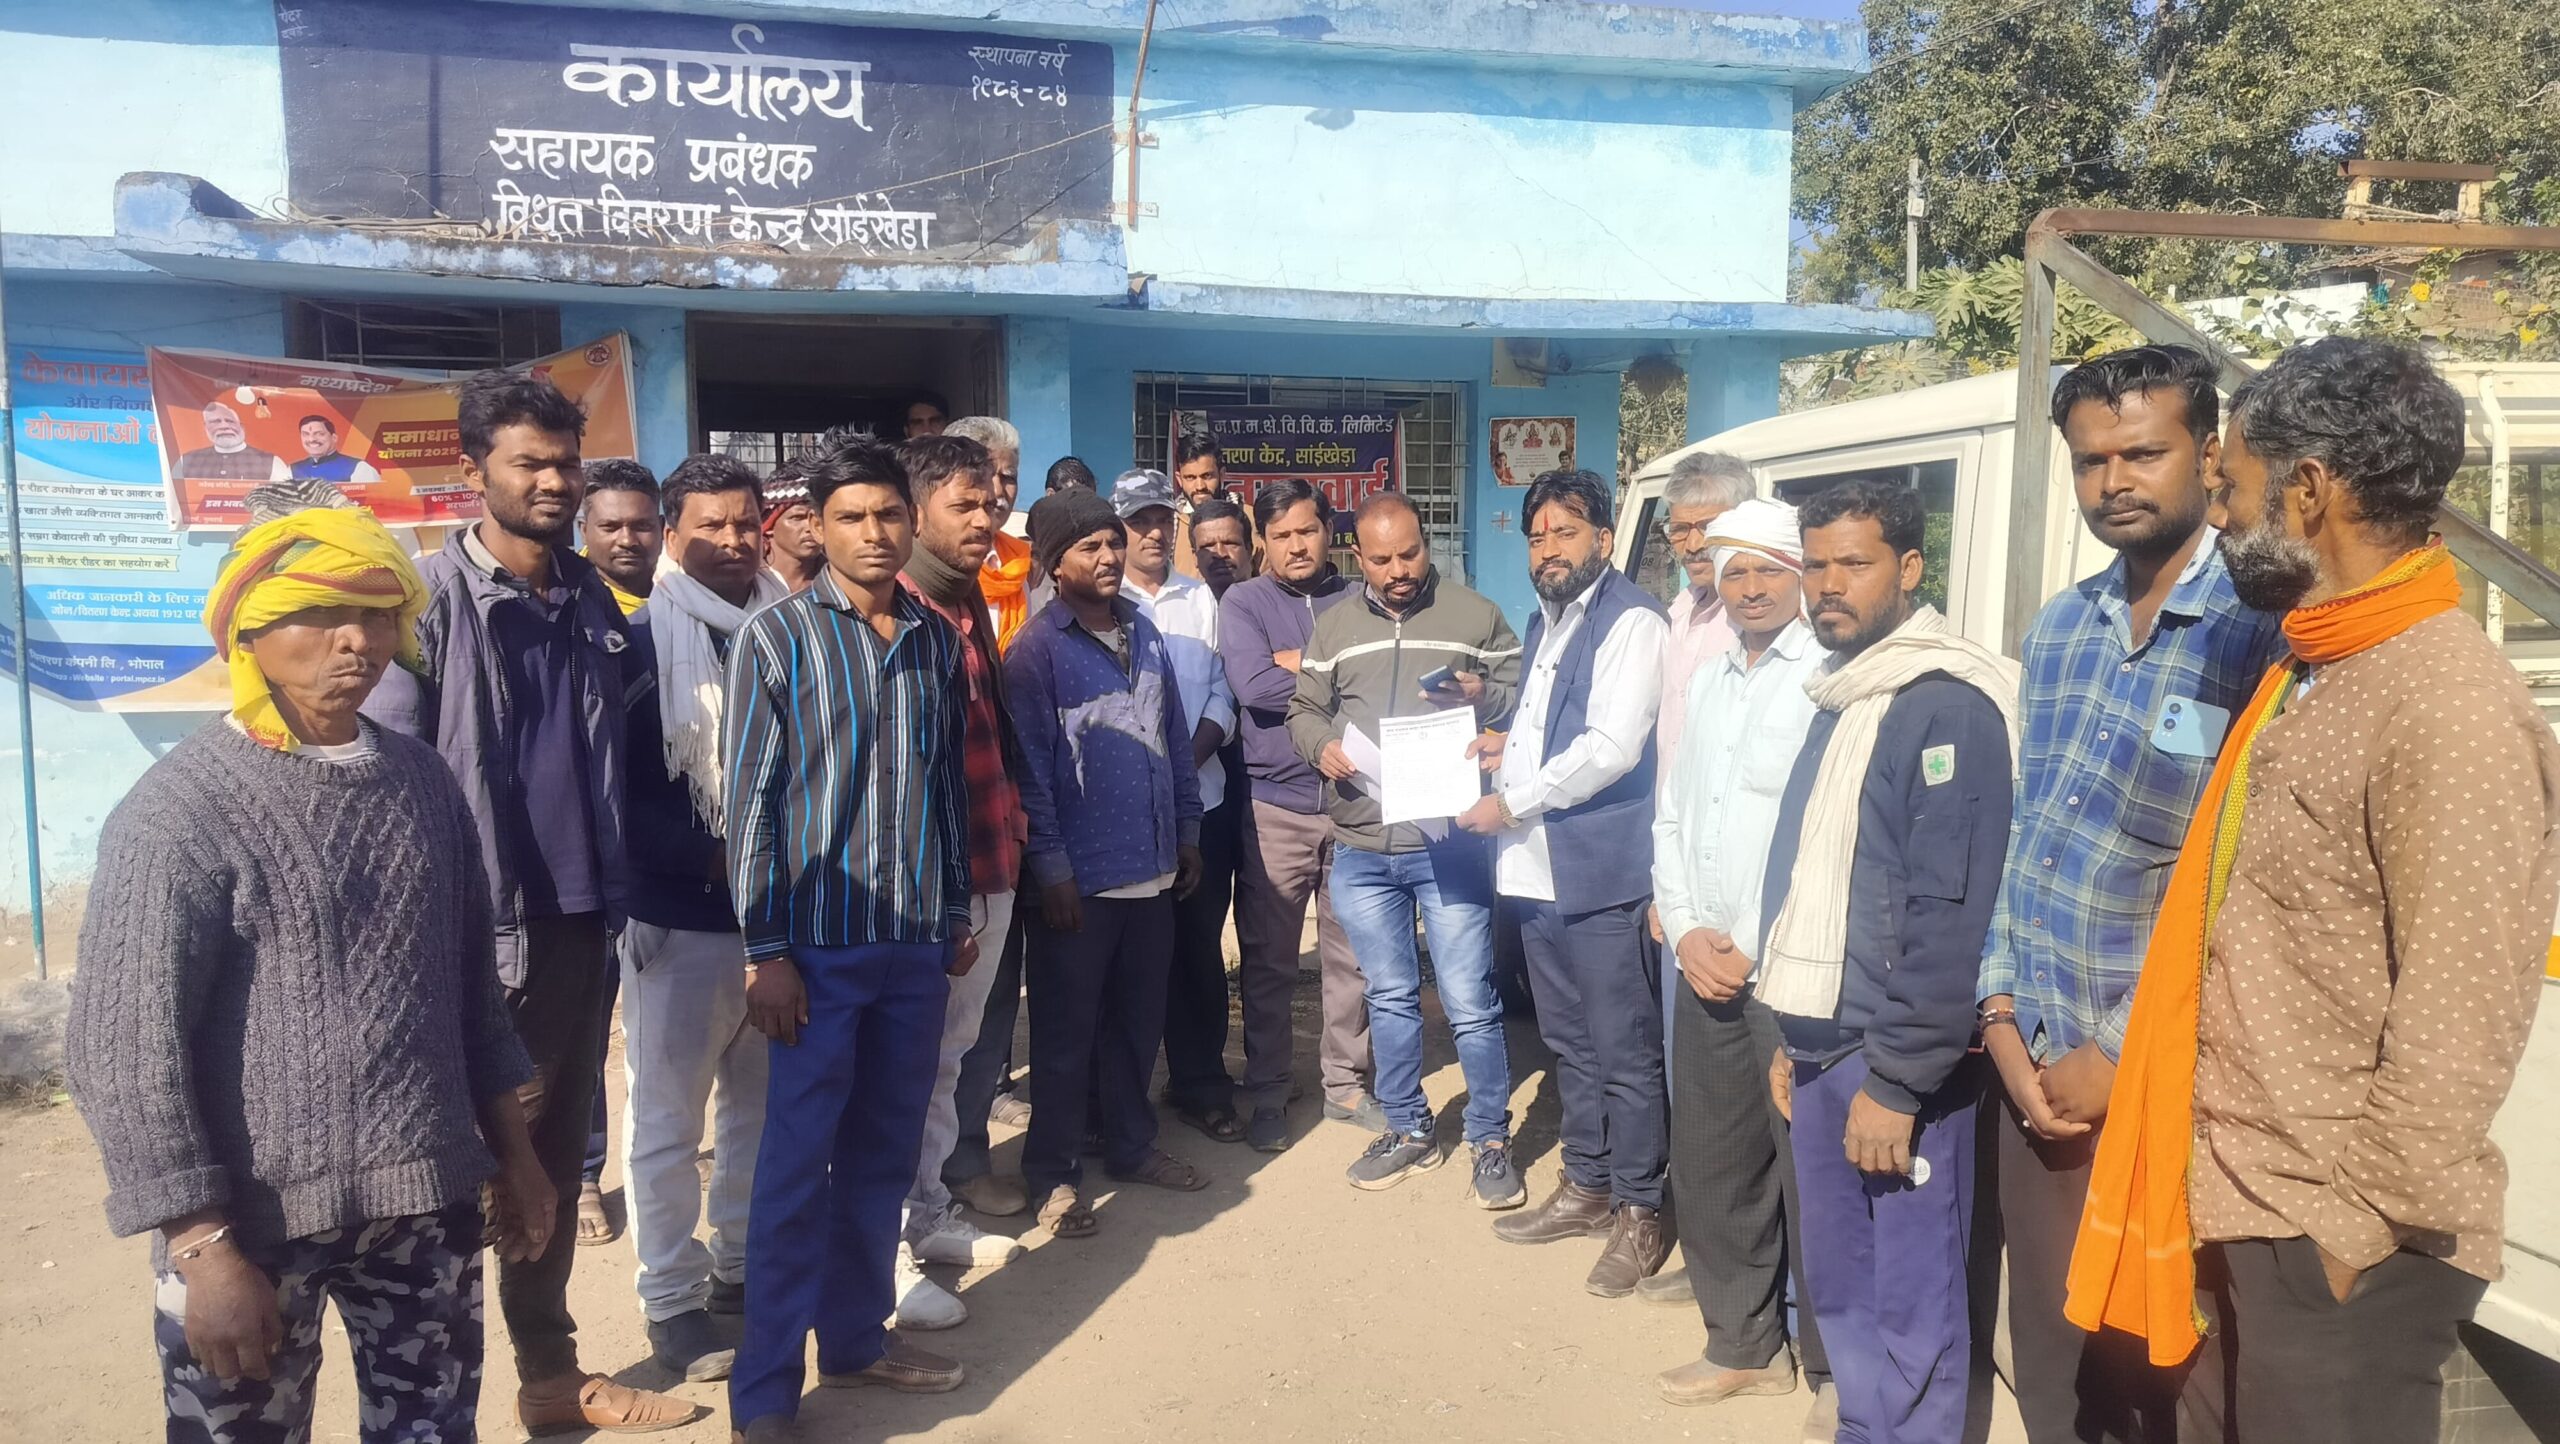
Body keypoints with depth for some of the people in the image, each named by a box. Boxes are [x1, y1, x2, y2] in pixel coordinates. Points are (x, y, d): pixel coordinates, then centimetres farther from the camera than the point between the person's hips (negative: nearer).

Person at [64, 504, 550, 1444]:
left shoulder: (424, 783, 4)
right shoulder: (179, 811, -12)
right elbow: (119, 1053, -13)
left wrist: (512, 1153, 13)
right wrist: (203, 1247, -15)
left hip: (428, 1200, 5)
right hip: (251, 1222, -4)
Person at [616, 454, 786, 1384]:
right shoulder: (641, 643, -7)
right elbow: (617, 794, -11)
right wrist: (715, 856, -18)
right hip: (678, 921, -4)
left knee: (760, 1105, 16)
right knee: (667, 1120, 7)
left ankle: (739, 1264, 34)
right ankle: (672, 1300, 22)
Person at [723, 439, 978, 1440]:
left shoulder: (935, 640, 8)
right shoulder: (776, 637, -5)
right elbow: (750, 800, -7)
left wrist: (958, 914, 13)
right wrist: (765, 950, -10)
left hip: (918, 942, 5)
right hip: (822, 943, -4)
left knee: (884, 1155, 15)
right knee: (798, 1164, 2)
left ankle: (855, 1336, 32)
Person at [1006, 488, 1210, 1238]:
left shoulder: (1144, 632, 9)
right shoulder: (1037, 649, -9)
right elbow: (1030, 767, -12)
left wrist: (1187, 832, 14)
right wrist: (1052, 870, -14)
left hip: (1152, 867, 6)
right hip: (1079, 877, -6)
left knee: (1139, 1018, 17)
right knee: (1066, 1029, 5)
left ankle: (1131, 1143, 33)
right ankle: (1052, 1173, 18)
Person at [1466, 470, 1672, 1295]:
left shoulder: (1631, 623, -12)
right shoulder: (1543, 623, 17)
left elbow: (1610, 748, -21)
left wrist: (1512, 804, -14)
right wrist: (1507, 747, 9)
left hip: (1604, 875, -9)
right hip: (1539, 872, 9)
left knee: (1624, 1053, 2)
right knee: (1570, 1044, 19)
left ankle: (1639, 1213, 15)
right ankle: (1587, 1188, 32)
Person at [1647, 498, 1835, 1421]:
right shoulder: (1704, 681, 13)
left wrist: (1762, 953, -13)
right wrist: (1686, 930, 2)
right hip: (1705, 972, 7)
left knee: (1812, 1179, 4)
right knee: (1709, 1169, 15)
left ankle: (1833, 1369, 24)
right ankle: (1743, 1346, 33)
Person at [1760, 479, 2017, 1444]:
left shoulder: (1946, 708, -15)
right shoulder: (1839, 700, 14)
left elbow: (1948, 915, -20)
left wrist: (1896, 1080, -20)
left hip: (1891, 1063, -8)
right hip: (1821, 1049, 9)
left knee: (1910, 1306, 3)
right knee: (1838, 1288, 18)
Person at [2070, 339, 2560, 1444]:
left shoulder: (2451, 704, -19)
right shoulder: (2308, 674, 10)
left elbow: (2463, 1020, -22)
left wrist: (2359, 1227, -16)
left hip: (2335, 1241, -8)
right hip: (2241, 1214, 8)